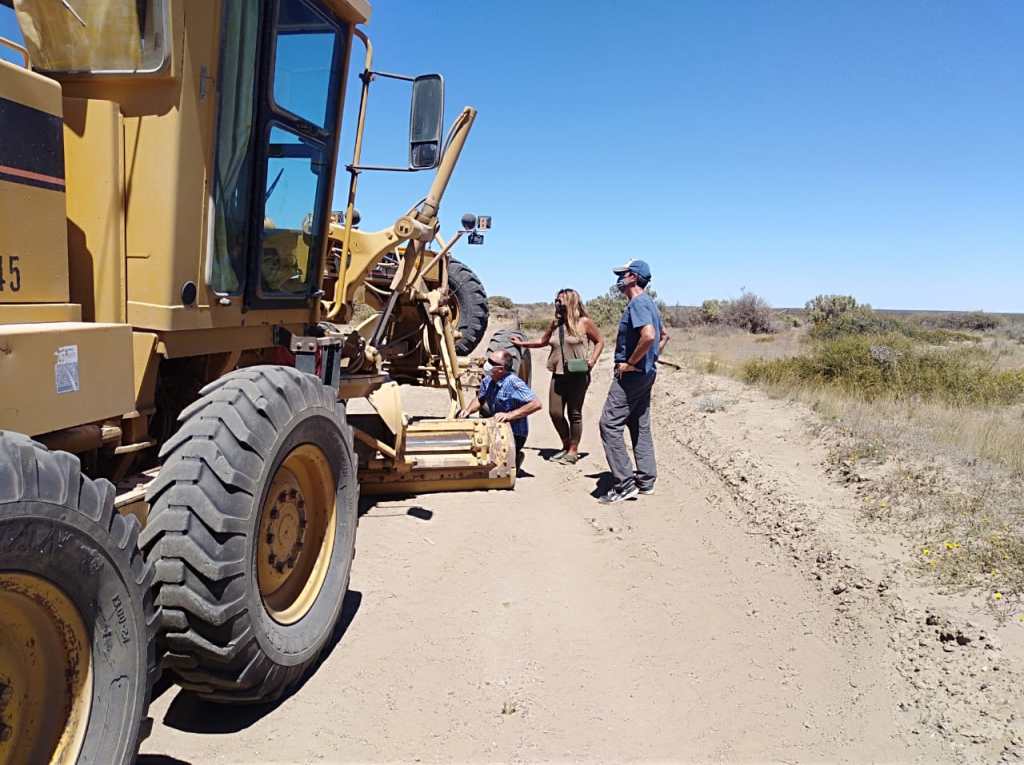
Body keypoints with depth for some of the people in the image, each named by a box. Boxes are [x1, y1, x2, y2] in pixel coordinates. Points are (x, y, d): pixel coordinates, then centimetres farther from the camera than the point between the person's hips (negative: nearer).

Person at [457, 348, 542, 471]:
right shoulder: (487, 380, -3)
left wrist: (510, 415, -34)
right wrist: (468, 410, -3)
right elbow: (479, 400, 17)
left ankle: (514, 458, 8)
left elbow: (536, 404, -31)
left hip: (515, 435, -8)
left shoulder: (514, 383, -24)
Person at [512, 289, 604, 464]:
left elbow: (600, 341, 4)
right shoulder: (555, 323, 10)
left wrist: (592, 360, -8)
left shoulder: (584, 322, -3)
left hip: (578, 375, -5)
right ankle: (566, 446, 22)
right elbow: (542, 341, 24)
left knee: (574, 413, 1)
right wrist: (522, 343, 19)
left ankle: (573, 451, 14)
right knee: (555, 412, 2)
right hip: (558, 375, 5)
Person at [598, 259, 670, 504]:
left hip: (631, 374, -11)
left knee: (610, 424, -10)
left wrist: (630, 363, -22)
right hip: (646, 374, 11)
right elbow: (664, 335, 28)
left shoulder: (638, 303, -16)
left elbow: (649, 335, -31)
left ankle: (625, 483, -9)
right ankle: (646, 481, 19)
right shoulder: (648, 303, 17)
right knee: (640, 426, 14)